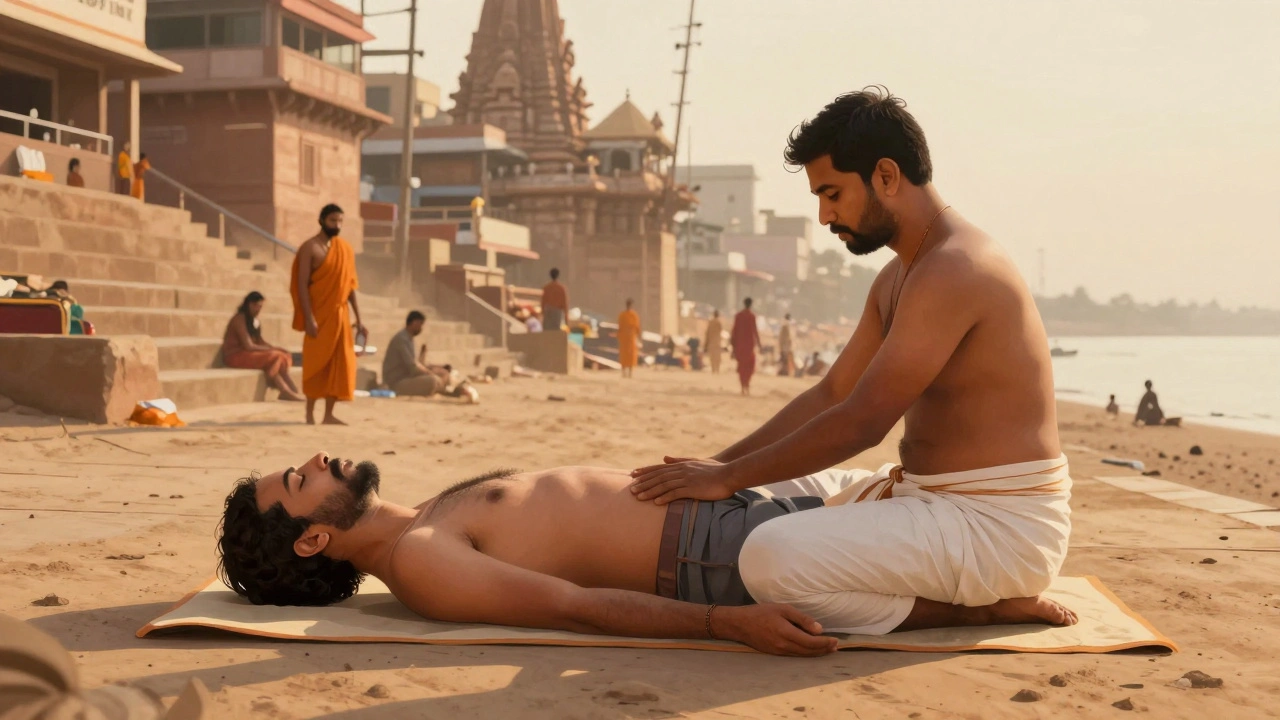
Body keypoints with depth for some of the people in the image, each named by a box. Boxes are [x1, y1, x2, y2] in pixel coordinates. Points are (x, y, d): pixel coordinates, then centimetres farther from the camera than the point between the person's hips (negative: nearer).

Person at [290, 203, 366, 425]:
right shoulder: (310, 248, -5)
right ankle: (310, 413, 6)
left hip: (340, 315, 5)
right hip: (319, 315, -5)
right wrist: (308, 317, -19)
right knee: (316, 364, -2)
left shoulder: (345, 249, 12)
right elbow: (302, 284, -10)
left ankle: (329, 414, 8)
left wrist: (358, 319, 10)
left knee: (339, 364, 3)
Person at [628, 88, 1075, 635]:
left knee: (772, 559, -27)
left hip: (998, 527, -11)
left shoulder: (953, 269, -20)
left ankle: (967, 609, -7)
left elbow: (860, 422, -23)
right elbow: (831, 394, 15)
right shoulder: (898, 277, 14)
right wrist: (718, 465, 6)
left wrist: (729, 477, -15)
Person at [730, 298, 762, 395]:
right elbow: (754, 330, -11)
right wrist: (759, 343, -5)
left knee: (741, 364, 9)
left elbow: (734, 329, 4)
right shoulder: (752, 316, -8)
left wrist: (733, 343, 11)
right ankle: (747, 384, -15)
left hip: (739, 343, 3)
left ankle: (743, 387, 6)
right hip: (749, 342, -3)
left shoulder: (738, 315, 2)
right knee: (749, 364, 3)